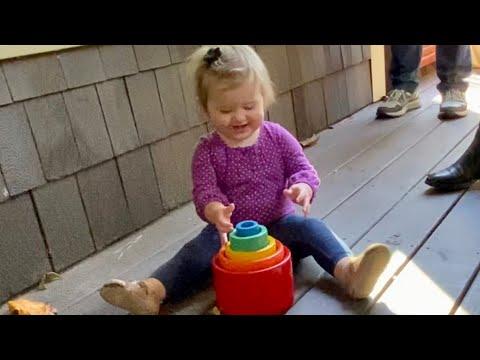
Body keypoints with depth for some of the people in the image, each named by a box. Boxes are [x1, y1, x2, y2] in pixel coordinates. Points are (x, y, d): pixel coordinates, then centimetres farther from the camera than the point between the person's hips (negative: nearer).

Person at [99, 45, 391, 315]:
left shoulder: (278, 137, -1)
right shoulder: (207, 151, -6)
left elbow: (303, 169, -2)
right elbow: (204, 192, -15)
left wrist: (303, 188, -29)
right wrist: (215, 211, -41)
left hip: (280, 223, 2)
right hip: (232, 230, -1)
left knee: (311, 229, -24)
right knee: (198, 251, -24)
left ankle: (347, 270, -40)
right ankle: (152, 291, -37)